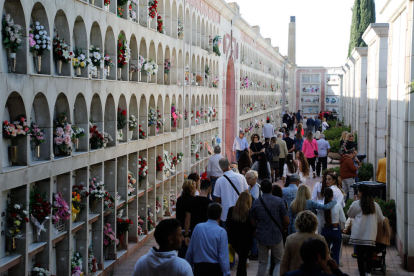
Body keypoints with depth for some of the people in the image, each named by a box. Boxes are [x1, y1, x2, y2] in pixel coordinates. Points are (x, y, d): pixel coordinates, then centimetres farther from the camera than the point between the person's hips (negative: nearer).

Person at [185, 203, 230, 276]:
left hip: (198, 268, 3)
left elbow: (190, 251, 5)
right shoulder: (221, 232, -10)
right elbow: (223, 257, -12)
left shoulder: (198, 227, 0)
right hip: (215, 269, -3)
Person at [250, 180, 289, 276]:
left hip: (262, 237, 2)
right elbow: (286, 221, -7)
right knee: (279, 262, 11)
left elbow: (253, 222, 4)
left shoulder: (255, 203, -2)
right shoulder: (279, 201, -9)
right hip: (277, 237, -2)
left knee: (262, 263, 14)